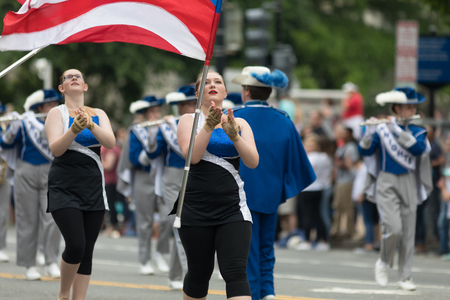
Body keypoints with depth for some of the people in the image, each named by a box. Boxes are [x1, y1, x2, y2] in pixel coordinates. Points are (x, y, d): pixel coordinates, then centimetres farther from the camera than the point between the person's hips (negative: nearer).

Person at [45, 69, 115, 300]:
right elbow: (56, 149, -13)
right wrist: (74, 129, -29)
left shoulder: (98, 114, 12)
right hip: (64, 187, -4)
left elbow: (110, 142, -6)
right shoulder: (57, 113, 2)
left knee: (87, 251, 0)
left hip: (92, 187, 4)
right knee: (76, 245, -17)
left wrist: (91, 125, -22)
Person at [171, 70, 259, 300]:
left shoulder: (239, 124, 11)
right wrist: (209, 126, -21)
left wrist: (234, 136, -18)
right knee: (199, 272, 7)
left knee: (236, 272, -13)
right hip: (197, 209, -1)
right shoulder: (189, 120, 6)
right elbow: (192, 156, -11)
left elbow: (253, 162, -3)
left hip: (232, 209, 1)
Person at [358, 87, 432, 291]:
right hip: (386, 183, -3)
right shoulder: (381, 128, 0)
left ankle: (405, 277, 7)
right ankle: (383, 263, 11)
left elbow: (419, 149, -14)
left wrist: (398, 131, -20)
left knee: (408, 232, 1)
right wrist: (369, 132, -24)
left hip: (409, 184, 3)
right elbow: (364, 151, -7)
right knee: (393, 228, -15)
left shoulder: (417, 132, 7)